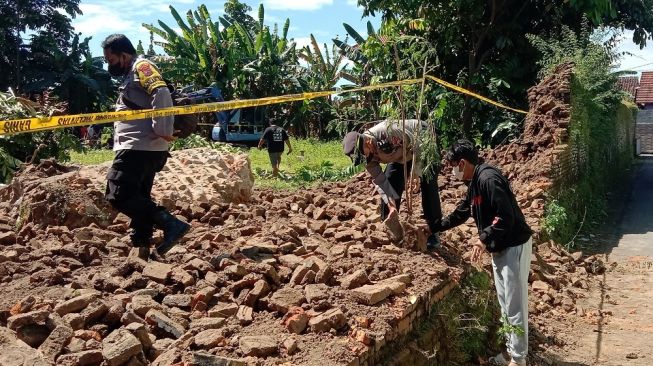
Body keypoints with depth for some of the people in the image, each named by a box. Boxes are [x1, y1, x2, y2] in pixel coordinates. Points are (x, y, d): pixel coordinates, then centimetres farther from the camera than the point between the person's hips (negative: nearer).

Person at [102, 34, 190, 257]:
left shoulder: (141, 67, -6)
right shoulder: (131, 74, 26)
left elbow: (162, 94, -23)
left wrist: (161, 131, -27)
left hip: (139, 148, -11)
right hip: (141, 149, 11)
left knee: (119, 196, -16)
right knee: (138, 198, 11)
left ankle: (171, 225, -19)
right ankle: (141, 248, 15)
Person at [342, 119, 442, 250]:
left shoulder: (388, 131, -41)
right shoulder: (368, 157, -20)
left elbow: (417, 144, -31)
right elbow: (380, 181, -15)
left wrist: (416, 174, -26)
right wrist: (391, 206, -24)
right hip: (402, 153, 6)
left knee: (428, 185, -14)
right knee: (391, 183, -4)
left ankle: (434, 231, -7)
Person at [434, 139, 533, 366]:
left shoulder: (488, 179, -21)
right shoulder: (474, 184, 11)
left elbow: (506, 216, -27)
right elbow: (460, 213, 24)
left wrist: (484, 239, -27)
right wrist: (435, 227, 26)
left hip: (514, 247, -10)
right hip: (499, 248, 10)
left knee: (515, 306, -2)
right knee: (505, 304, 17)